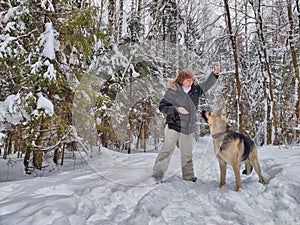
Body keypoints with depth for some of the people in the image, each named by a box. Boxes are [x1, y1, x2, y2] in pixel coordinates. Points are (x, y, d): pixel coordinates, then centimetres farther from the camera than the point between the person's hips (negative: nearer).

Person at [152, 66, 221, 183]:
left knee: (187, 153, 13)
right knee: (168, 149, -6)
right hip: (173, 126, -5)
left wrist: (214, 74, 2)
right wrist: (176, 109, -20)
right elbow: (162, 107, -9)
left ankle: (188, 176, 26)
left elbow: (207, 84, 16)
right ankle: (158, 173, 5)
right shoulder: (172, 91, -11)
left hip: (188, 128, 5)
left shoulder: (195, 89, 4)